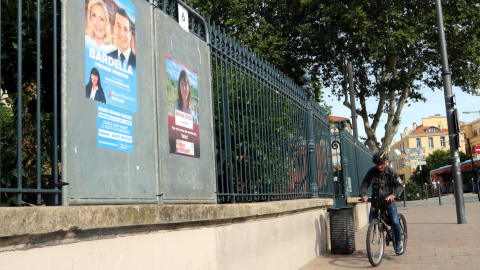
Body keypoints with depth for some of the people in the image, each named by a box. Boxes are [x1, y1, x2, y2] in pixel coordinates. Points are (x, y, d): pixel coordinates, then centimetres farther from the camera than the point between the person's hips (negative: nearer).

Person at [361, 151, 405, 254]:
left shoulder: (392, 172, -12)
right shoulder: (372, 172, -7)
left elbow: (400, 186, -18)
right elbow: (364, 184, -4)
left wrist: (393, 195, -38)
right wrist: (364, 195, -24)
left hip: (389, 201, -2)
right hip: (375, 200, 2)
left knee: (395, 222, -13)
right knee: (372, 221, -6)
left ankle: (398, 243, 11)